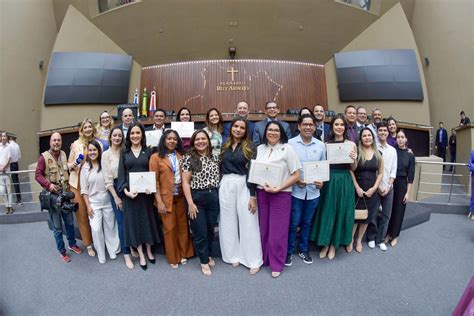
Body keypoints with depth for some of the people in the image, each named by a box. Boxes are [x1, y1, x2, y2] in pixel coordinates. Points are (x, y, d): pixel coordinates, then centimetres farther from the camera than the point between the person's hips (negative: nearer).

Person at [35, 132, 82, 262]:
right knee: (57, 226, 6)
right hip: (52, 195, -5)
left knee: (70, 221, 17)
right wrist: (48, 184, -25)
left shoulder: (64, 155, 7)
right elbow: (38, 175, -12)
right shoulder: (44, 157, -10)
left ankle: (72, 244, 35)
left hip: (65, 193, 5)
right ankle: (62, 251, 20)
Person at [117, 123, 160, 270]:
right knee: (133, 220, 5)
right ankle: (141, 255, 18)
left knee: (147, 219, 8)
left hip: (146, 192, 0)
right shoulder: (124, 152, 5)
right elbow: (121, 174, 1)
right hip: (130, 193, 0)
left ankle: (149, 251, 27)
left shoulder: (148, 151, 5)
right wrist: (125, 191, -13)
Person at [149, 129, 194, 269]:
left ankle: (183, 254, 29)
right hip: (166, 198, -3)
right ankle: (173, 258, 24)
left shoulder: (181, 156, 7)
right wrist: (159, 201, -11)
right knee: (170, 227, 7)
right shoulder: (156, 157, -3)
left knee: (183, 225, 11)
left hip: (181, 196, 3)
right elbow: (154, 181, -6)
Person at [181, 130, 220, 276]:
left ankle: (209, 255, 37)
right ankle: (204, 261, 22)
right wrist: (190, 203, -15)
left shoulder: (214, 158, 9)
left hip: (213, 197, 5)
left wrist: (219, 197, 6)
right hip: (196, 198, -4)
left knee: (210, 229, 15)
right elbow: (185, 182, -10)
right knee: (200, 232, 4)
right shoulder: (188, 158, -6)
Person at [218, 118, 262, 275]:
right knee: (229, 222, 11)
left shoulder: (250, 147, -2)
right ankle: (234, 255, 27)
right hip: (225, 186, 4)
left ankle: (253, 260, 14)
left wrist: (253, 196, -12)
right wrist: (218, 188, 4)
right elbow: (221, 168, 12)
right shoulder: (225, 146, 11)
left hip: (244, 186, -4)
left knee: (248, 223, 1)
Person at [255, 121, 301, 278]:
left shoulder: (287, 149, -6)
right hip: (262, 193, 4)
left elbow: (296, 175, -9)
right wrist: (264, 185, -8)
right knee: (263, 228, 12)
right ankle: (263, 258, 31)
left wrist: (278, 188, -16)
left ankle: (277, 264, 21)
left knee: (277, 231, 4)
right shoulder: (259, 149, 6)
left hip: (281, 194, -4)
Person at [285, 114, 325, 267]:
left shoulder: (320, 145, 4)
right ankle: (289, 251, 24)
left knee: (307, 223, 17)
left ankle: (303, 250, 34)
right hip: (295, 190, -3)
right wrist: (295, 180, -16)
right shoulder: (290, 143, -6)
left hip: (313, 191, 3)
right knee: (293, 223, 6)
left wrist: (322, 181, -7)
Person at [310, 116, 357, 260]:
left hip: (344, 182, 0)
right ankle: (325, 244, 23)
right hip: (329, 181, 1)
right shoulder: (326, 144, 4)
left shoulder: (351, 144, 1)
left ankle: (333, 245, 25)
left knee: (340, 212, 8)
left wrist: (354, 159, -16)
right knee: (327, 212, 7)